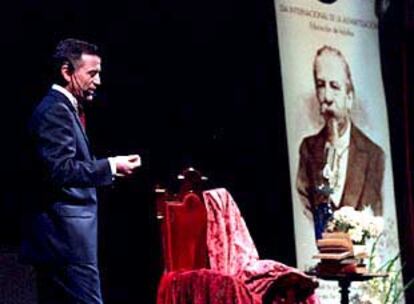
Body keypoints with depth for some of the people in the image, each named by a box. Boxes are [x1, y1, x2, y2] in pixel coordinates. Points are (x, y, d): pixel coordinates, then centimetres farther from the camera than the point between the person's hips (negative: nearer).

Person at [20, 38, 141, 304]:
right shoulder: (55, 110, -13)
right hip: (66, 233, -11)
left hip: (59, 235, 11)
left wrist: (108, 167, 12)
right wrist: (110, 166, -17)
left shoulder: (65, 108, 19)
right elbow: (60, 170, -22)